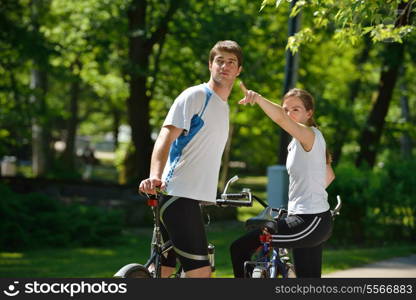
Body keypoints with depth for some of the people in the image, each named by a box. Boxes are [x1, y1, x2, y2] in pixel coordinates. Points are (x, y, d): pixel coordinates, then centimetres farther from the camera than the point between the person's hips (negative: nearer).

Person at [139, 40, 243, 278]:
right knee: (200, 272, -15)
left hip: (194, 197, 9)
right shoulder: (196, 96, -6)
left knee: (163, 270, 8)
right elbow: (166, 137, -17)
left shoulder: (224, 107, 22)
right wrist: (155, 176, -32)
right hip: (178, 195, -9)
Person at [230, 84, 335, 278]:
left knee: (240, 249, -11)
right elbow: (329, 175, 28)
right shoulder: (297, 143, 16)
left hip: (309, 223, -11)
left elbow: (280, 118, -34)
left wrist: (257, 98, -49)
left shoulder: (309, 136, -13)